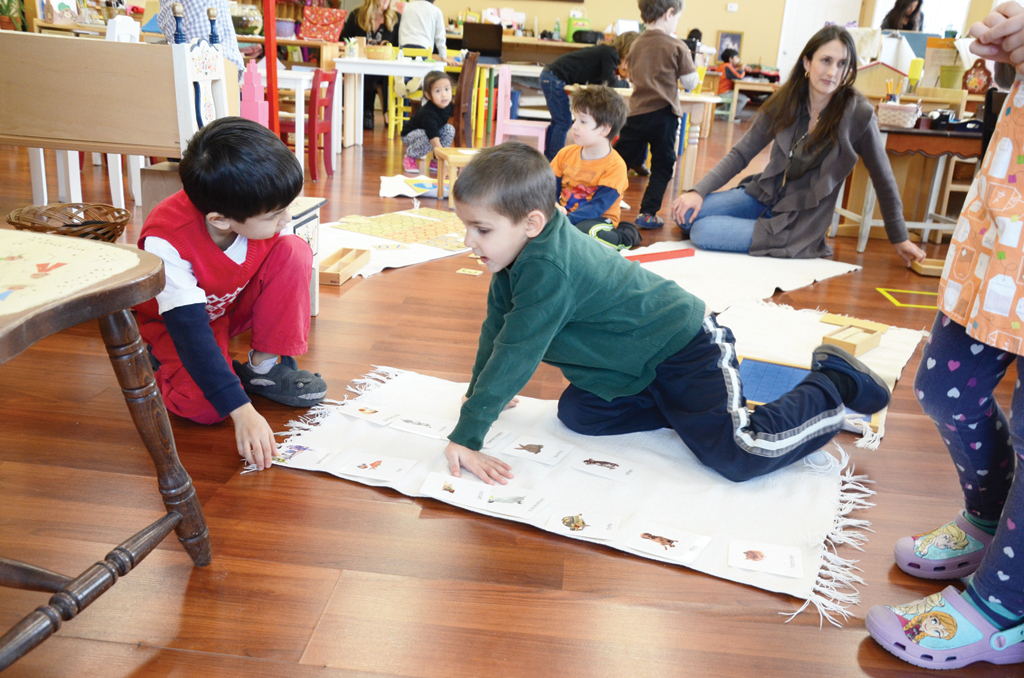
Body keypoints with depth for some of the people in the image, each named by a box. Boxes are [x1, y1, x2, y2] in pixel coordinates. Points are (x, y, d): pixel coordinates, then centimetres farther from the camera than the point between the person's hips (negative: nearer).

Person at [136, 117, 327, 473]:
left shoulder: (258, 216, -25)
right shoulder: (166, 242, -38)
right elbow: (189, 328, -40)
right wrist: (242, 411, -47)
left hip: (232, 305, 5)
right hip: (170, 321, -5)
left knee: (295, 251, -24)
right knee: (203, 404, -33)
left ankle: (263, 367, -12)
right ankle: (155, 363, 2)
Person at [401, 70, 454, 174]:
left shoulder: (448, 105, -15)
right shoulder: (428, 114, -38)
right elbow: (435, 140, -44)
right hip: (409, 134, -7)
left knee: (449, 129, -13)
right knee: (428, 138, -36)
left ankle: (434, 160, -3)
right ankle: (409, 157, -9)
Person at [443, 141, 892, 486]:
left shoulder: (548, 270, -31)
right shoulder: (521, 250, 0)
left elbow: (515, 357, -31)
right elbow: (497, 323, 13)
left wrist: (467, 435, -27)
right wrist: (481, 391, 18)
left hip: (685, 350, -10)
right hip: (636, 363, 10)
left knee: (739, 456, -18)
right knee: (577, 413, 4)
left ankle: (833, 385, 6)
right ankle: (680, 410, 13)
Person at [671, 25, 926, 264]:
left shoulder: (858, 114, -15)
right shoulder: (785, 102, -4)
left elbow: (884, 180, -5)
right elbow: (740, 154, 1)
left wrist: (900, 239, 4)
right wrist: (699, 191, -13)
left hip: (799, 221, -4)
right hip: (763, 195, 5)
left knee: (702, 232, -19)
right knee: (686, 214, -11)